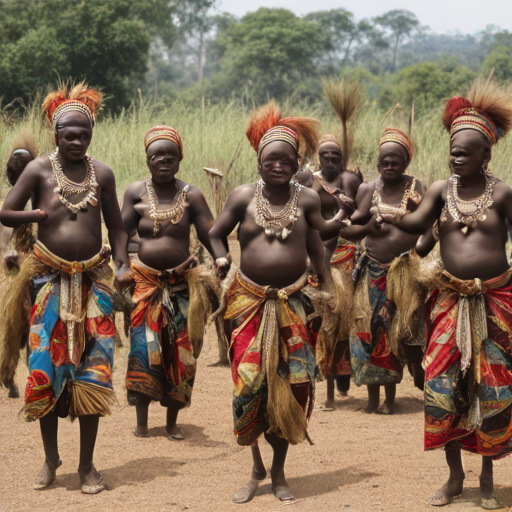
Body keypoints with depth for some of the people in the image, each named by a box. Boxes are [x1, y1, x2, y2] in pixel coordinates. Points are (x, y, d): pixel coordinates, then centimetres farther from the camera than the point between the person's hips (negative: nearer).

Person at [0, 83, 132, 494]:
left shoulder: (102, 173, 5)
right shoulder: (39, 169, -1)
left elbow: (117, 226, 11)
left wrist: (123, 265, -3)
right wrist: (43, 216, -16)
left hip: (92, 280, 2)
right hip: (50, 279, -2)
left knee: (93, 370, 1)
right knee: (46, 368, -1)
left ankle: (87, 463, 10)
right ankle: (51, 458, 15)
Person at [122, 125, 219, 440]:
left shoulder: (191, 195, 1)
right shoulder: (136, 192, 2)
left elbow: (211, 235, -3)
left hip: (181, 283, 1)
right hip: (145, 281, -1)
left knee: (181, 352, 2)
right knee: (144, 348, -6)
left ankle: (173, 422, 13)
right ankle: (141, 421, 3)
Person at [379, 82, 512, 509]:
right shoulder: (441, 189, 2)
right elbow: (419, 222, -12)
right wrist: (393, 218, -29)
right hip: (451, 299, 2)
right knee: (441, 385, -2)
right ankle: (455, 476, 13)